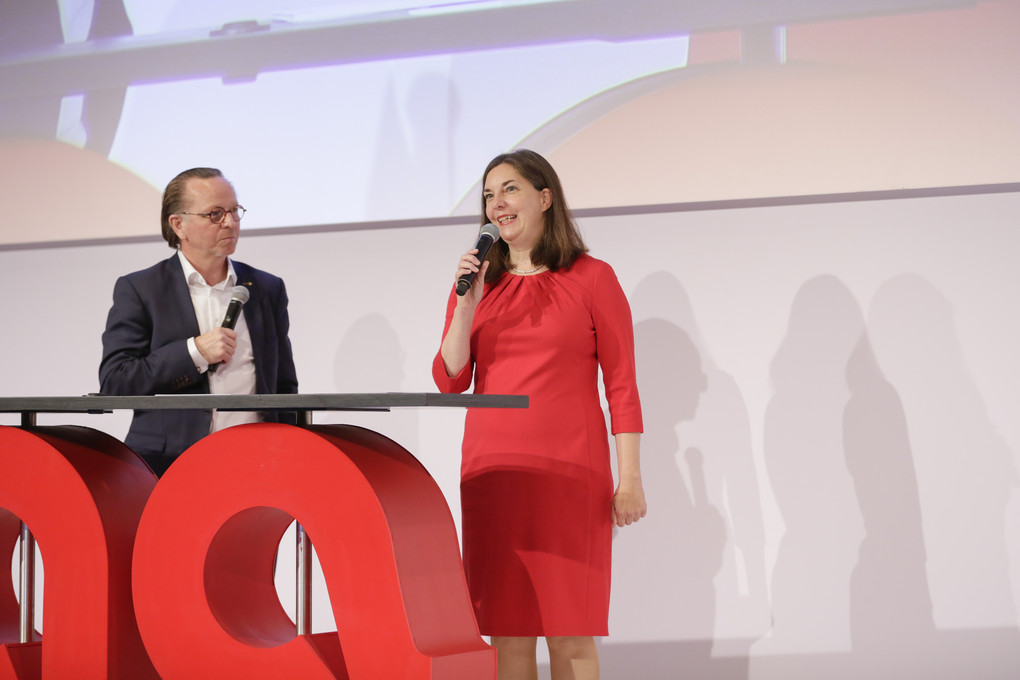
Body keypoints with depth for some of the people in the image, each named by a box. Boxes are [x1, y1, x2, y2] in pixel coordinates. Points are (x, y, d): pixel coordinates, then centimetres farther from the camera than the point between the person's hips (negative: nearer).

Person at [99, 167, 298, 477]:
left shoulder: (268, 289, 18)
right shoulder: (138, 290, 7)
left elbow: (284, 389, 22)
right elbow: (113, 382, -3)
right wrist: (194, 353, -10)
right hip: (166, 465, -3)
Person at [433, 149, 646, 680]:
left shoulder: (592, 279, 3)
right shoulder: (479, 283, 13)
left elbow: (622, 384, 0)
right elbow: (449, 383, 7)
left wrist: (629, 480, -5)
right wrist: (467, 304, -6)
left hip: (570, 475, -3)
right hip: (492, 473, 3)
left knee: (569, 633, -4)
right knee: (507, 629, 2)